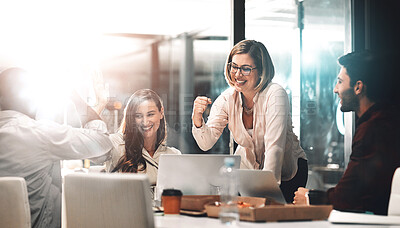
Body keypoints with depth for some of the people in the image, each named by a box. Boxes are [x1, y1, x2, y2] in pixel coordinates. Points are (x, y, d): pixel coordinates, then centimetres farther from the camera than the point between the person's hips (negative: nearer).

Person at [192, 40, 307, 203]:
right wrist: (197, 119, -35)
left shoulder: (275, 95, -23)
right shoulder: (227, 99, -8)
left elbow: (274, 146, -32)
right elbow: (206, 143, -14)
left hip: (285, 169, -3)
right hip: (248, 167, 3)